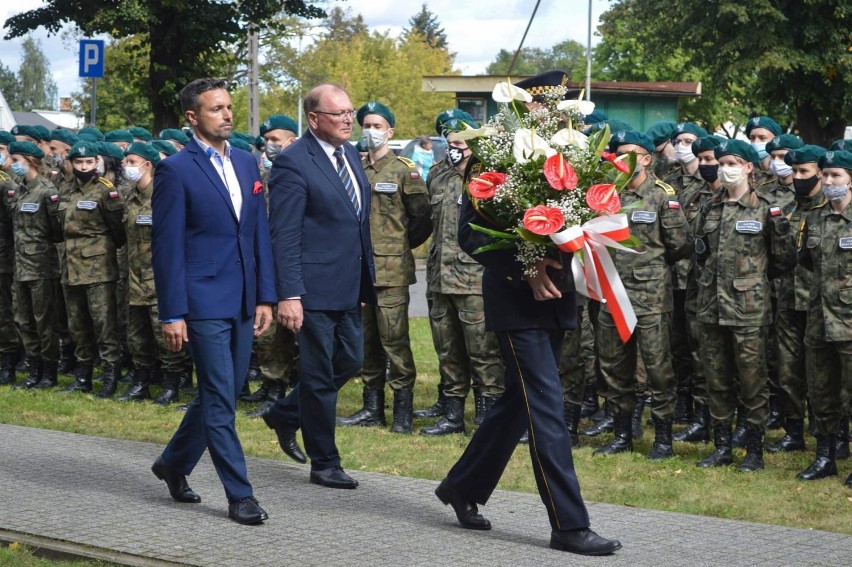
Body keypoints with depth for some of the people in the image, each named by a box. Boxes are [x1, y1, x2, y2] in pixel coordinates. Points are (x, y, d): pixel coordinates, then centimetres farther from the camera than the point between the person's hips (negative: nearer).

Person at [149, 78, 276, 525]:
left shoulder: (246, 163, 12)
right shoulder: (176, 170, -7)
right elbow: (167, 246, -8)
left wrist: (265, 296, 8)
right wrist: (172, 313, -11)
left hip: (241, 302, 7)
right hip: (203, 301, -7)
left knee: (219, 395, 14)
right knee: (220, 399, -4)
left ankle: (174, 463, 33)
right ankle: (239, 495, 1)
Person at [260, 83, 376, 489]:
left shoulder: (350, 154, 11)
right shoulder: (293, 163, -14)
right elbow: (284, 235, -17)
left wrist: (366, 279, 18)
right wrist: (289, 294, -22)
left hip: (350, 286, 8)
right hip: (316, 285, -8)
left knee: (350, 361, 15)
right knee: (319, 375, 2)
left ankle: (285, 414, 35)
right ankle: (324, 464, 14)